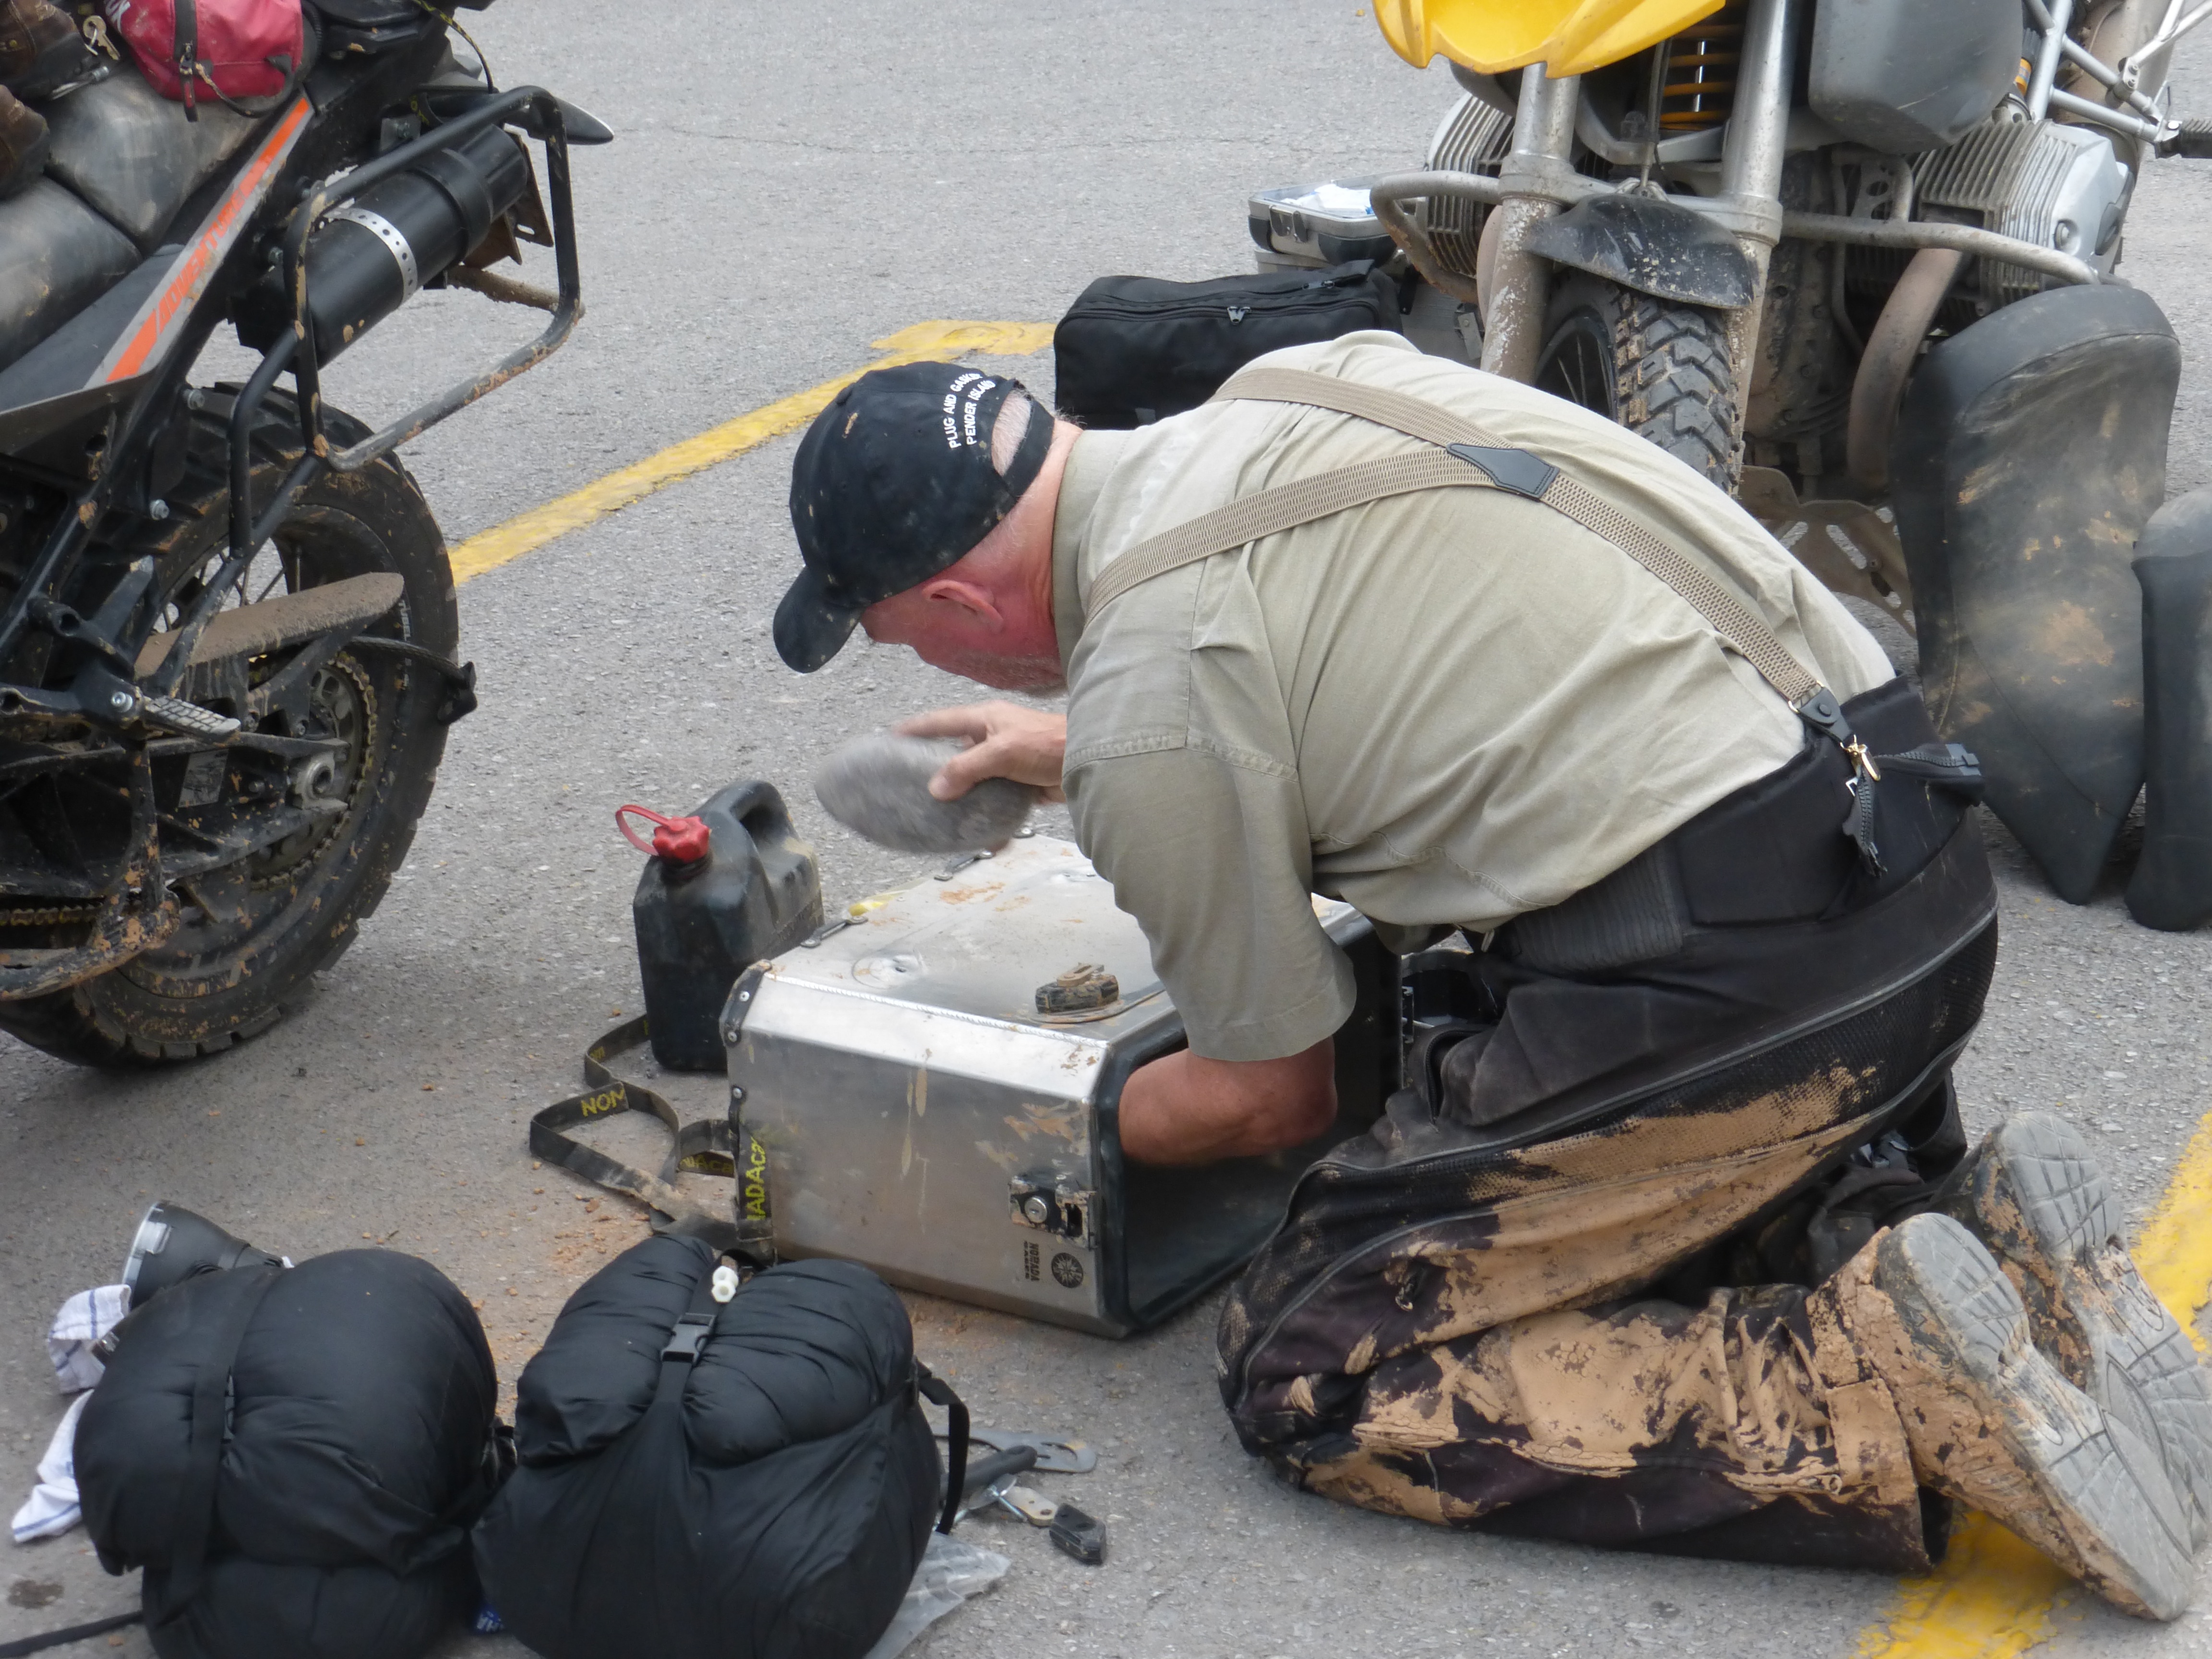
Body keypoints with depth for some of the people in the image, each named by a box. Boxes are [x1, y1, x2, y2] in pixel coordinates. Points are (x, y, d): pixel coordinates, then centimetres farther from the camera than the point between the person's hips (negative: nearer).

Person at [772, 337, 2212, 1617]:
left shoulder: (1146, 689, -10)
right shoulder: (1306, 382, 14)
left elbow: (1271, 1100, 3)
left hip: (1727, 972, -9)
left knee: (1314, 1373, 3)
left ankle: (1890, 1394, -10)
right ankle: (1980, 1249, 6)